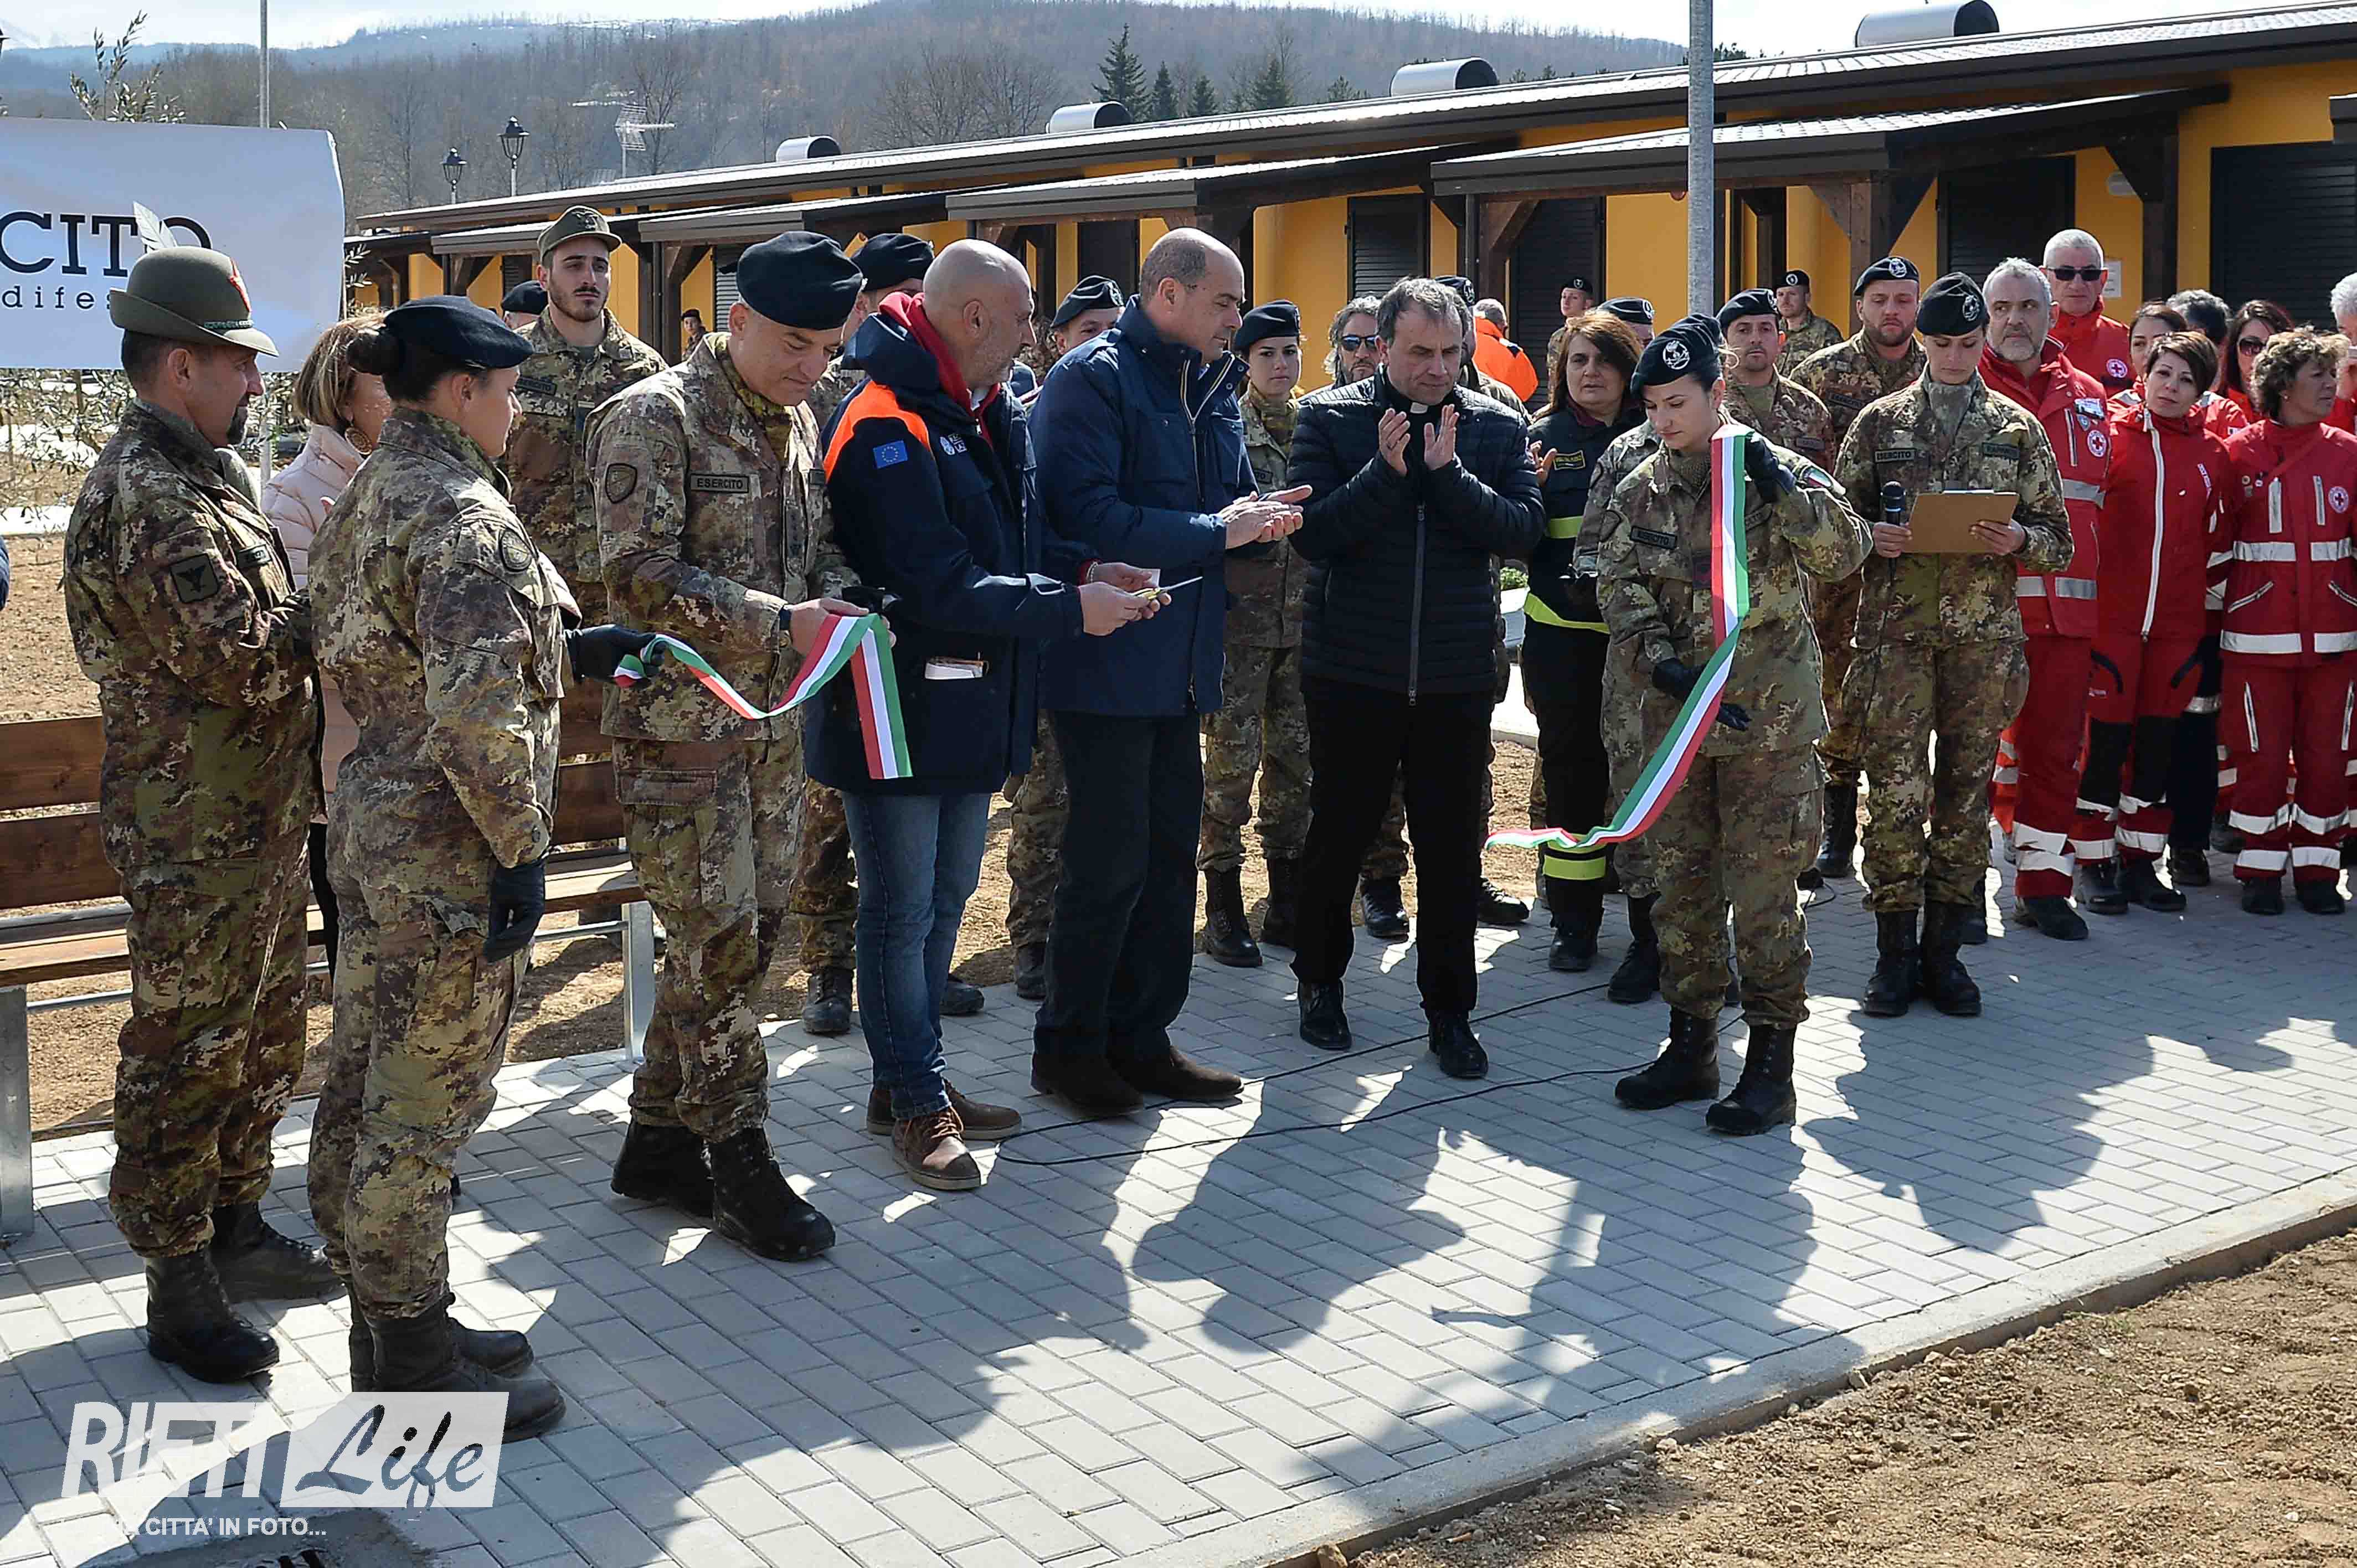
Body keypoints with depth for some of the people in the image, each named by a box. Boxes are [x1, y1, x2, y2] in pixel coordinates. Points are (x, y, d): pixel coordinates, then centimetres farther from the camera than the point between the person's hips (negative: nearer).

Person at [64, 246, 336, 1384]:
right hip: (194, 834, -10)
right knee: (185, 1055, 1)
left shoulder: (205, 474, 13)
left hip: (262, 818, 10)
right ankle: (179, 1294, 11)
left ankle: (237, 1231, 34)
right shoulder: (142, 499, -20)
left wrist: (318, 599, 1)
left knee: (263, 1039, 19)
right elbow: (245, 658, -25)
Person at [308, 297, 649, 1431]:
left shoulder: (367, 498, 11)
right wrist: (521, 849, -19)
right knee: (426, 1106, 1)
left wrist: (568, 650, 16)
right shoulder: (463, 515, -19)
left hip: (372, 823, 10)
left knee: (364, 1089, 16)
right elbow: (477, 712, -27)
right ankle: (417, 1364, 13)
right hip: (448, 853, -10)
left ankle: (384, 1329, 30)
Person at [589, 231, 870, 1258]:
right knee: (720, 942, -5)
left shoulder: (795, 424, 13)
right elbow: (640, 574, -19)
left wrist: (840, 602, -1)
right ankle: (740, 1166, 8)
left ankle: (660, 1140, 23)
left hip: (772, 726, 8)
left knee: (752, 933, 11)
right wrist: (780, 625, -25)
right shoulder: (655, 416, -11)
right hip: (679, 723, -8)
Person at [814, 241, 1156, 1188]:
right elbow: (938, 586, -25)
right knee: (902, 913, 3)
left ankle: (909, 1082, 31)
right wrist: (1071, 609, -19)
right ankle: (917, 1101, 15)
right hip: (898, 710, -10)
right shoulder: (887, 427, -20)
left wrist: (1087, 572, 0)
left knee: (943, 905, 18)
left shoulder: (986, 416, 10)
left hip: (972, 709, 10)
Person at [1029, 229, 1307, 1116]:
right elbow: (1088, 518, -23)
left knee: (1170, 854, 13)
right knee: (1110, 862, -2)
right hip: (1106, 664, -8)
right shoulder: (1093, 379, -12)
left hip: (1180, 665, 8)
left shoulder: (1211, 390, 14)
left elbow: (1230, 505, 20)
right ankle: (1068, 1045, 14)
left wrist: (1259, 521, -3)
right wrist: (1215, 532, -20)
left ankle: (1139, 1038, 25)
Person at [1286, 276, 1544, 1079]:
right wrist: (1386, 472, -22)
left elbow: (1524, 530, -9)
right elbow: (1312, 532, -12)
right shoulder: (1330, 419, -3)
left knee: (1452, 849, 7)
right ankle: (1320, 979, 33)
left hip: (1456, 675, 1)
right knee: (1338, 833, 12)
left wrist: (1447, 473, -19)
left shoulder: (1497, 428, 3)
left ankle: (1449, 1008, 20)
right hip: (1351, 671, -1)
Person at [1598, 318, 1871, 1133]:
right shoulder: (1639, 493, 7)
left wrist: (1783, 483, -24)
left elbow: (1843, 553, -15)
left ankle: (1771, 1060, 7)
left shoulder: (1775, 472, -3)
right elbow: (1620, 593, 1)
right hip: (1675, 714, 5)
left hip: (1768, 720, -4)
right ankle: (1691, 1044, 24)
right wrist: (1667, 668, -14)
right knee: (1681, 883, 11)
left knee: (1763, 889, -3)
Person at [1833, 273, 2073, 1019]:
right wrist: (1873, 539, -11)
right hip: (1896, 627, -1)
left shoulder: (2018, 429, 9)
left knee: (1967, 786, 5)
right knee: (1895, 787, -5)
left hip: (1984, 633, 1)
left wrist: (2018, 541, -11)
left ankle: (1943, 948, 14)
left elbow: (2059, 540, 10)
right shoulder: (1880, 422, 8)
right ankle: (1895, 950, 5)